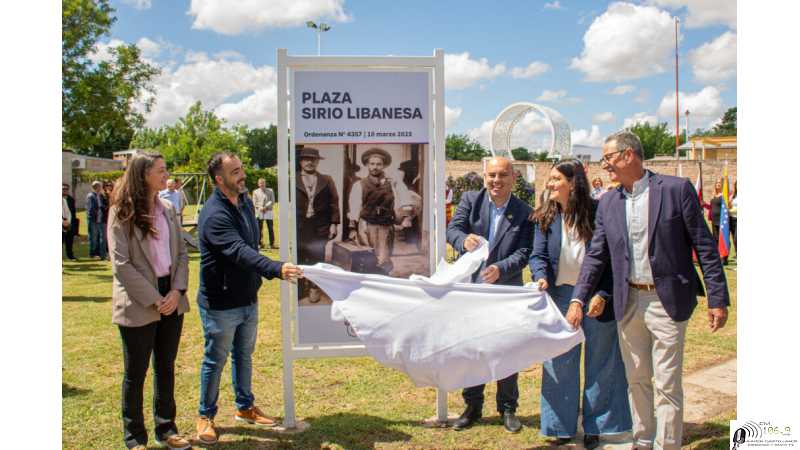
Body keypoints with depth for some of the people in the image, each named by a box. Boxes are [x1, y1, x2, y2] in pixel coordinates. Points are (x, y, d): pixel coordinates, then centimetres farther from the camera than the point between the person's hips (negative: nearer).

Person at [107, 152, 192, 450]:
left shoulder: (167, 209, 7)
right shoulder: (122, 214, -9)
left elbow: (181, 253, 8)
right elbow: (121, 264, -14)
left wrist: (177, 291, -7)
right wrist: (155, 300, -15)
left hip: (172, 300, 5)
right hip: (138, 306, -5)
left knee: (166, 368, 15)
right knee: (136, 373, 7)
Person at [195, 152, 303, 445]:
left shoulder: (245, 201, 5)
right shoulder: (214, 215, -24)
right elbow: (239, 252, -38)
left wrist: (257, 280, 13)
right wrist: (276, 269, -50)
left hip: (248, 299, 8)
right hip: (220, 303, -8)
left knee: (244, 355, 20)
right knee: (215, 360, 8)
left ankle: (245, 407, 37)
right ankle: (206, 416, 26)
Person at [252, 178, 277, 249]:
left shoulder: (270, 191, 10)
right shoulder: (255, 192, 10)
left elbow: (272, 201, 2)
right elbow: (254, 202, 4)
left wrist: (266, 207, -12)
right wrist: (260, 208, -13)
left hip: (268, 211, 0)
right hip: (259, 212, 0)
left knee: (270, 229, -3)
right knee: (259, 228, 1)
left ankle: (272, 244, -1)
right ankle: (259, 243, 8)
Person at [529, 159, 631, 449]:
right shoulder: (545, 216, 0)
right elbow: (538, 255, -2)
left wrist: (603, 295, -15)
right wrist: (541, 277, -22)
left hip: (597, 299, -2)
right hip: (560, 297, 3)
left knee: (599, 364, 10)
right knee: (560, 365, 9)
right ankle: (563, 425, 24)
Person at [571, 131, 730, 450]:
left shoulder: (676, 189, -8)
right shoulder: (608, 203, 6)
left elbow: (704, 246, -6)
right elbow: (595, 255, 7)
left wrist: (717, 298, -8)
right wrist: (578, 299, -2)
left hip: (668, 300, -5)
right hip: (628, 301, 5)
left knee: (667, 384, 0)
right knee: (636, 381, 16)